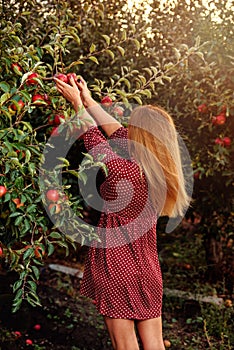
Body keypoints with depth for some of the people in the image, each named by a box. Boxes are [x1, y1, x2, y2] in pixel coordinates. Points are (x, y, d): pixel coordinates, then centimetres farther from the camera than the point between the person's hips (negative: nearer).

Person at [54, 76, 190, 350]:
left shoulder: (122, 171, -22)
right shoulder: (161, 172, -3)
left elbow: (93, 138, -5)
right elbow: (116, 133, 7)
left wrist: (77, 103, 10)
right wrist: (89, 101, 15)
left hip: (117, 269, -6)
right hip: (148, 272, 6)